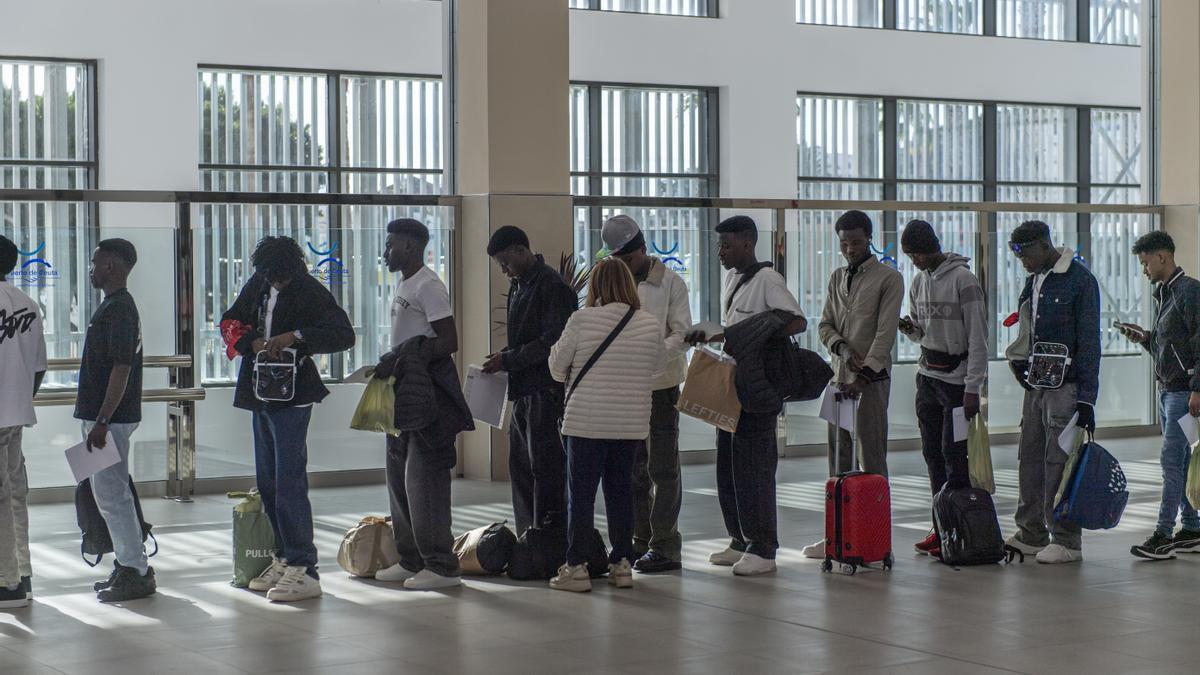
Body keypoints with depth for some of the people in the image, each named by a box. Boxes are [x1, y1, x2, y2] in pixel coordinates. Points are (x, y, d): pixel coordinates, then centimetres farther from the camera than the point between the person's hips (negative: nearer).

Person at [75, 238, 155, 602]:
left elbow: (121, 369, -22)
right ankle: (129, 566, 21)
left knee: (111, 495, -7)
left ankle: (135, 573, -2)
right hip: (104, 416, 10)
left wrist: (102, 422, -24)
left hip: (110, 418, -10)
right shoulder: (114, 306, 16)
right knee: (112, 494, 15)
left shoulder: (119, 310, -17)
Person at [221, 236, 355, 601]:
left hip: (291, 396, -8)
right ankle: (285, 559, 19)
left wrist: (295, 337, -30)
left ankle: (304, 570, -11)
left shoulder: (311, 293, -11)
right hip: (260, 393, 8)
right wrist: (254, 344, -8)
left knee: (289, 482, -12)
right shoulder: (258, 284, 8)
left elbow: (344, 335, -20)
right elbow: (231, 323, 13)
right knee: (267, 482, 11)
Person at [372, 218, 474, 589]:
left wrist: (400, 363, -22)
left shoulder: (428, 286, -13)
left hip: (425, 392, -11)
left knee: (424, 479, -10)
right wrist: (389, 367, 11)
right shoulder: (404, 284, 17)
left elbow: (449, 342, -19)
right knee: (400, 478, 14)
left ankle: (441, 566, -7)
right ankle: (411, 559, 22)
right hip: (404, 392, 11)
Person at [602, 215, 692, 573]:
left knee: (662, 469, -3)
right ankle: (641, 540, 21)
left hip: (660, 385, -6)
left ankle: (665, 546, 1)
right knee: (633, 469, 11)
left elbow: (682, 335, -10)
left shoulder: (669, 282, -6)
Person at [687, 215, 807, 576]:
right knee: (727, 467, 12)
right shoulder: (731, 278, 16)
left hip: (758, 388, -9)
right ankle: (741, 542, 21)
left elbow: (799, 321, -20)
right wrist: (708, 337, 7)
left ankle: (763, 550, -2)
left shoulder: (767, 279, -11)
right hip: (731, 384, 9)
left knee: (754, 468, -7)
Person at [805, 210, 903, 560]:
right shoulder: (837, 278, 16)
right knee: (839, 458, 8)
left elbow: (885, 332, -12)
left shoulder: (888, 278, -4)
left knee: (873, 458, -6)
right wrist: (843, 348, -7)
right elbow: (825, 325, 14)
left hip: (872, 378, -6)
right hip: (841, 375, 6)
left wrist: (864, 374, -20)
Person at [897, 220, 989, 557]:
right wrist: (908, 327, -5)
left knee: (954, 454, -7)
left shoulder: (962, 279, -12)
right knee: (933, 453, 7)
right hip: (928, 374, 7)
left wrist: (973, 388, -18)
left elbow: (977, 336, -14)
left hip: (957, 377, -7)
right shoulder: (919, 281, 10)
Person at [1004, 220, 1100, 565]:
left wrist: (1086, 398, -15)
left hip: (1066, 387, -8)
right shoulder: (1034, 280, 13)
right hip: (1036, 383, 8)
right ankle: (1031, 533, 18)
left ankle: (1066, 541, 0)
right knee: (1030, 457, 9)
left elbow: (1089, 342, -13)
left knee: (1059, 462, -6)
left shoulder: (1080, 280, -10)